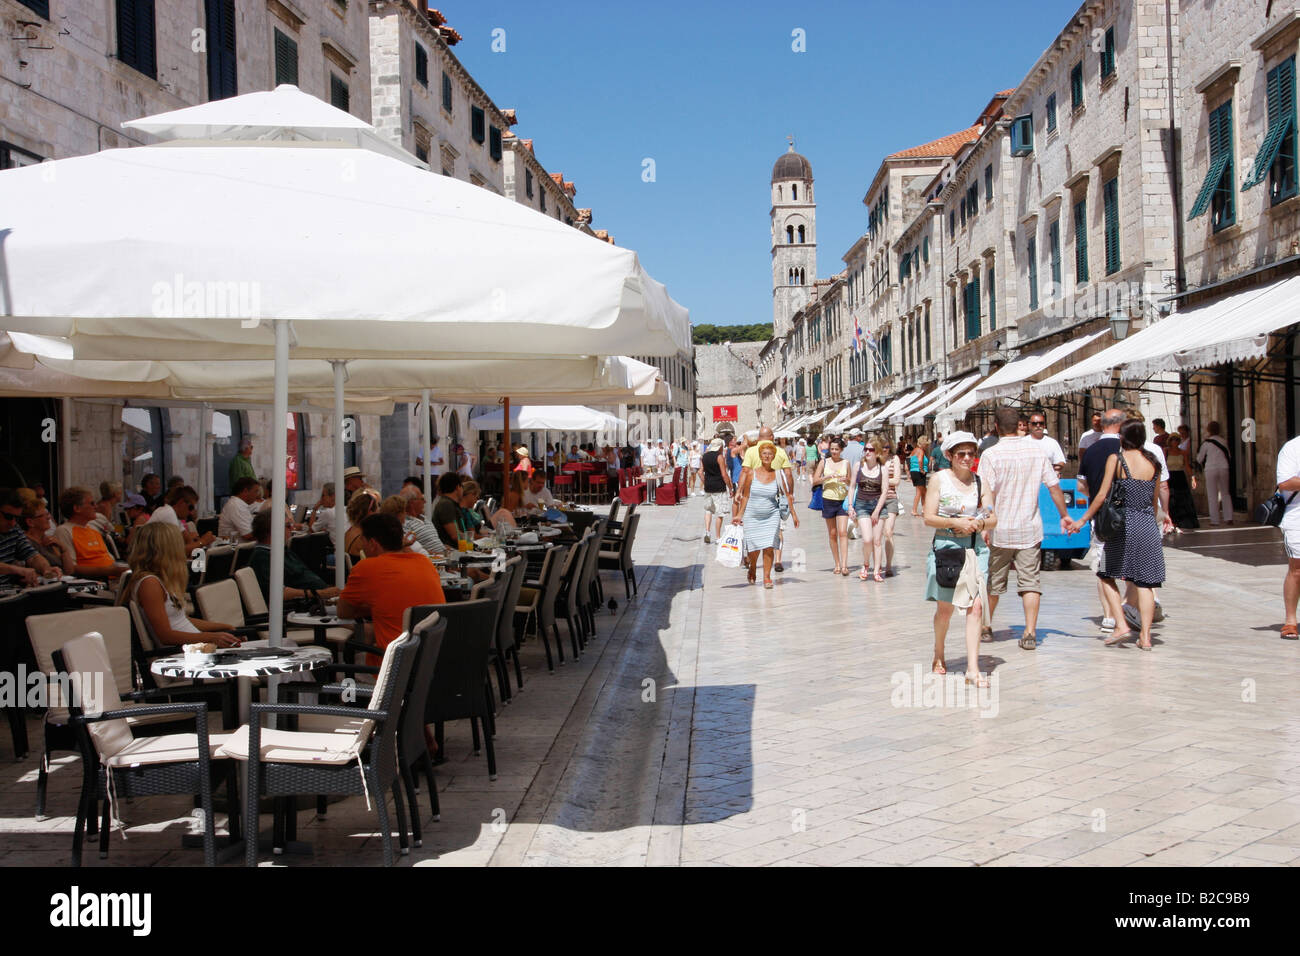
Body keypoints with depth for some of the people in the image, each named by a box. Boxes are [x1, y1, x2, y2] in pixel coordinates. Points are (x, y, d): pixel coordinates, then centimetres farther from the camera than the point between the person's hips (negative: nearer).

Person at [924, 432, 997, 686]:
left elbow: (993, 519, 6)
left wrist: (981, 523, -15)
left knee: (976, 605, -10)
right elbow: (929, 517, -7)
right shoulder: (939, 479, -1)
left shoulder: (979, 482, 7)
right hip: (945, 547, -2)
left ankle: (973, 669, -8)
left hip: (975, 548, 2)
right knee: (945, 607, 10)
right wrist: (956, 523, -19)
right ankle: (938, 656, 36)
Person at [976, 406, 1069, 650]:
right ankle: (1030, 633, -3)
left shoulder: (991, 455, -11)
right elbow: (1054, 486, 4)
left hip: (999, 529, -2)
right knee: (1030, 581, 4)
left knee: (993, 582, 12)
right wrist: (1064, 516, 15)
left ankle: (985, 628, 26)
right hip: (1030, 529, 2)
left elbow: (988, 494, -17)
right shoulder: (1039, 450, 0)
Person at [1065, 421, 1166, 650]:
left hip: (1124, 524, -4)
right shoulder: (1153, 462, 9)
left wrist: (1082, 520, 2)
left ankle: (1121, 625, -2)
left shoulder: (1116, 459, -4)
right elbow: (1155, 500, 15)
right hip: (1148, 527, 4)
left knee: (1107, 575, 11)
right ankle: (1145, 636, 3)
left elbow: (1102, 495, -6)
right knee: (1145, 582, 6)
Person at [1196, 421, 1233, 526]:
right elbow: (1229, 455, 14)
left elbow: (1199, 458, 3)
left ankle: (1215, 520, 0)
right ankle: (1228, 518, 9)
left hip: (1210, 469, -4)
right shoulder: (1222, 441, 6)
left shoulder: (1206, 443, -5)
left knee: (1212, 496, 1)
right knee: (1225, 493, 14)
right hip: (1224, 468, 4)